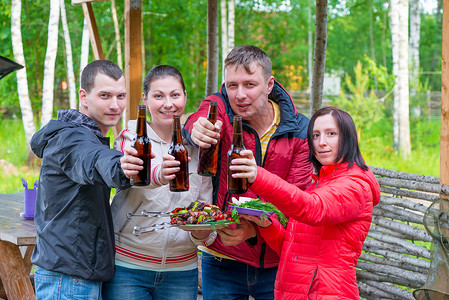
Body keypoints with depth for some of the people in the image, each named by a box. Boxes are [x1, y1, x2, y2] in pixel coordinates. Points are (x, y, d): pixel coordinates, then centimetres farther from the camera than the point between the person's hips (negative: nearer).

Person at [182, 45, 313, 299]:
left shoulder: (300, 130, -5)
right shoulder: (218, 107, -5)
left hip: (277, 263, 0)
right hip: (222, 261, 0)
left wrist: (253, 229, -30)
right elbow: (197, 122, -30)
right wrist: (197, 130, -56)